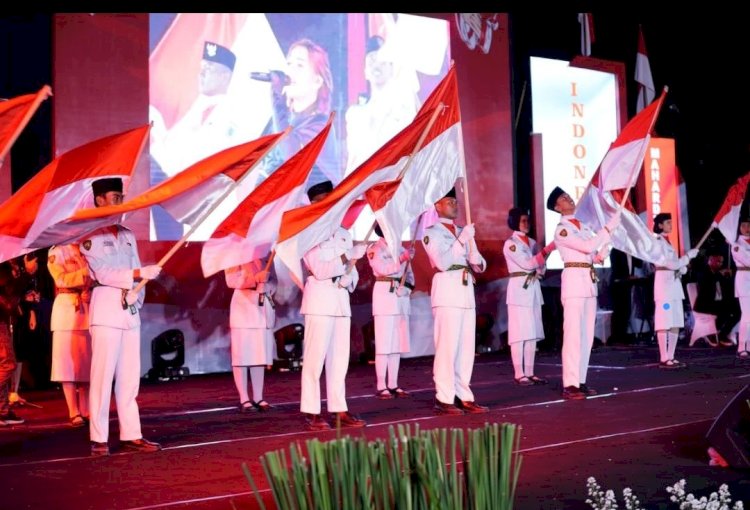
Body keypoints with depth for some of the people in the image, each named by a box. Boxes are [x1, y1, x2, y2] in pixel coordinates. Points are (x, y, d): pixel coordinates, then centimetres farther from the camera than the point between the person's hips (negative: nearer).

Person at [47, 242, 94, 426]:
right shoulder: (56, 252, 5)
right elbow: (62, 279, -8)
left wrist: (90, 291, -8)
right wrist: (87, 272, -17)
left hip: (89, 310, 4)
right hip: (67, 309, -4)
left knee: (88, 362, 1)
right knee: (69, 362, -4)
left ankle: (86, 411, 5)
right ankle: (74, 413, -2)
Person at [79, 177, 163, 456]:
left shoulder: (128, 235, 17)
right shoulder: (90, 236, -1)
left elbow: (138, 273, 14)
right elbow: (103, 274, -11)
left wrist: (138, 294, -5)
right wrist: (139, 273, -19)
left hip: (131, 312, 6)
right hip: (106, 311, -6)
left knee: (130, 377, 6)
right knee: (102, 375, -6)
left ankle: (131, 436, 11)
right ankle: (99, 439, 0)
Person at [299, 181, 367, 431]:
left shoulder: (344, 235, 17)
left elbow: (352, 270, 16)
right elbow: (319, 270, -14)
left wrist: (349, 280, -6)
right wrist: (348, 257, -20)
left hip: (342, 298, 7)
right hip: (319, 299, -7)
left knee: (340, 357, 7)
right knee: (315, 356, -7)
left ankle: (339, 409, 11)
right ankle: (311, 412, -3)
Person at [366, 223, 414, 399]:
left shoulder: (401, 249, 18)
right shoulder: (375, 249, 2)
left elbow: (409, 274, 16)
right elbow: (382, 269, -14)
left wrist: (407, 287, -2)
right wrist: (402, 259, -20)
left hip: (402, 296, 6)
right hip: (384, 293, -6)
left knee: (398, 343, 6)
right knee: (384, 343, -9)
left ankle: (393, 385, 11)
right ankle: (381, 386, -6)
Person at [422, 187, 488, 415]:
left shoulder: (462, 232, 21)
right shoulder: (432, 232, 1)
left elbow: (478, 264, 21)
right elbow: (442, 261, -13)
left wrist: (478, 263, -2)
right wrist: (462, 239, -14)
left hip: (466, 288, 7)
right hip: (447, 289, -7)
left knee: (466, 346, 6)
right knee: (447, 345, -11)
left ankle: (463, 396, 11)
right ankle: (444, 399, -8)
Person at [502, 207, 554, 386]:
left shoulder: (532, 242, 16)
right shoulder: (510, 243, -5)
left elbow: (540, 264, 18)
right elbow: (527, 263, -14)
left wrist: (539, 272, -5)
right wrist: (547, 250, -18)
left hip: (534, 288, 7)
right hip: (519, 288, -7)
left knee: (533, 332, 6)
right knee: (519, 333, -8)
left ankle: (529, 372, 10)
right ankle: (519, 374, -5)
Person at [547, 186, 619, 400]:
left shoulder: (583, 227, 17)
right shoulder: (561, 230, -7)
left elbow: (597, 256, 17)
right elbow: (588, 246, -17)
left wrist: (607, 240, -1)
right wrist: (609, 227, -12)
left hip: (589, 281, 8)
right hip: (573, 280, -8)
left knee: (587, 334, 8)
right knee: (573, 333, -12)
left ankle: (580, 381, 13)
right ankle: (569, 385, -12)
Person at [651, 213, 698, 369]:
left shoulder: (668, 242, 20)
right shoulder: (658, 242, -8)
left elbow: (676, 263, 18)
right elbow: (671, 264, -15)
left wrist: (682, 269, -2)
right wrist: (689, 255, -8)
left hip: (675, 285, 9)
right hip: (664, 284, -9)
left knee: (676, 324, 6)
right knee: (664, 324, -8)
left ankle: (671, 357, 10)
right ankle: (663, 359, -6)